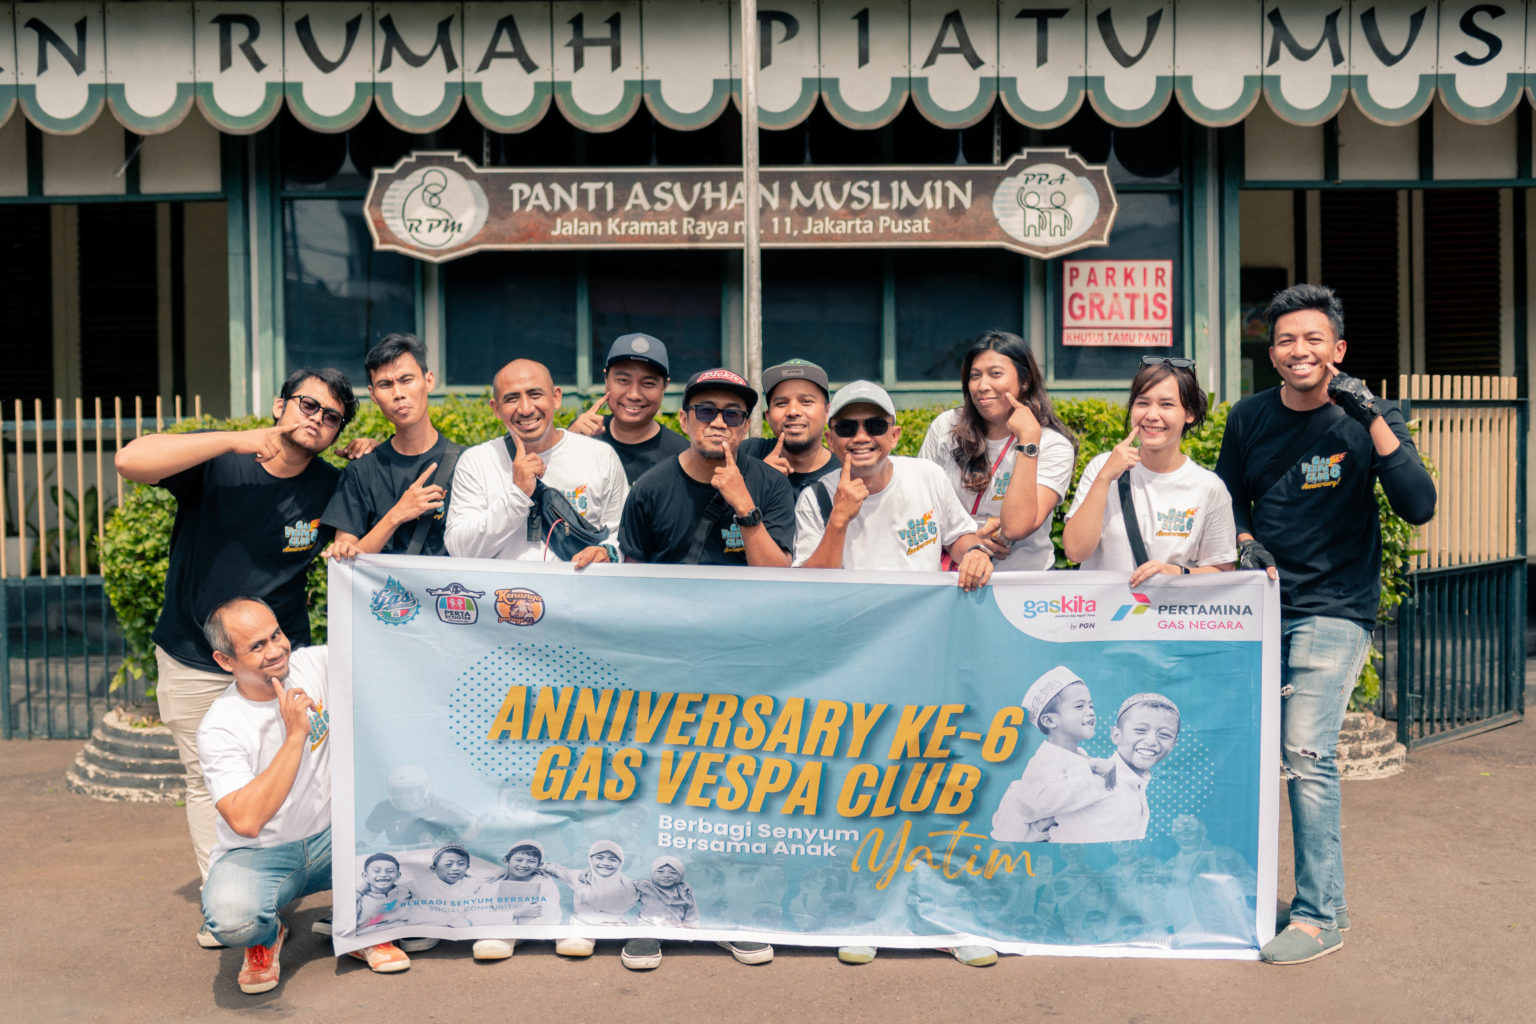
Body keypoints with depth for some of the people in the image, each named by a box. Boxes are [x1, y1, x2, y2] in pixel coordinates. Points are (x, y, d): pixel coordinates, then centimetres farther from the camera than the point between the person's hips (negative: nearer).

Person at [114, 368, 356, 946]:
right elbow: (130, 462, -29)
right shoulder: (216, 461, -13)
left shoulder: (331, 490, -5)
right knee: (208, 783, 10)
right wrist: (235, 440, -31)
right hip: (194, 661, -1)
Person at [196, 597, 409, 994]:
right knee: (231, 916, -37)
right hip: (258, 855, -4)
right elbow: (246, 821, -30)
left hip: (332, 841, 4)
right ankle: (267, 936, 5)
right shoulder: (219, 727, -19)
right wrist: (295, 736, -32)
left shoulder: (313, 665, -7)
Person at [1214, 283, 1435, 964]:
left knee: (1307, 755, -14)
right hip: (1263, 603, 4)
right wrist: (1246, 542, -1)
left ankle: (1320, 915, -2)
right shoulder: (1250, 418, 5)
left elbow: (1418, 508, -18)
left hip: (1335, 608, -4)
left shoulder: (1366, 419, -5)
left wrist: (1373, 419, -23)